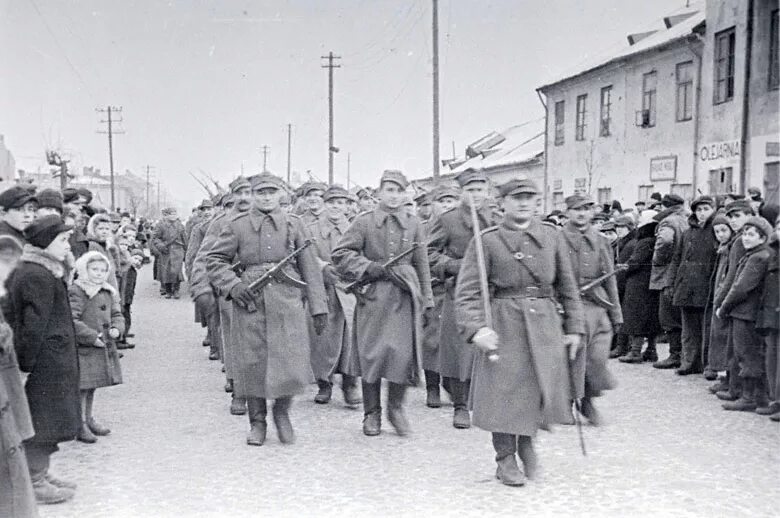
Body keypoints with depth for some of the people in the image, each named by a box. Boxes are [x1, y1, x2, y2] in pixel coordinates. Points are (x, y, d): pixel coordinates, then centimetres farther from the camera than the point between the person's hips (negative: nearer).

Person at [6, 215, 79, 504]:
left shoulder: (38, 271, 13)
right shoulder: (38, 276, -19)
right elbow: (34, 325, -21)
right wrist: (26, 362, -19)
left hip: (52, 358, 10)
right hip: (46, 359, -10)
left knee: (45, 420, 17)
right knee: (42, 419, 0)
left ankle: (40, 474, 28)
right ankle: (35, 483, 10)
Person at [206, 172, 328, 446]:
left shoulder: (294, 224, 9)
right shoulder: (237, 226, 7)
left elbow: (310, 268, 8)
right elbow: (214, 259, 9)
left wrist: (319, 308, 4)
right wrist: (233, 285, -8)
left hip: (287, 302, 0)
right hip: (250, 303, 0)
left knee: (292, 363, -6)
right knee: (252, 363, 4)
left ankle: (282, 412, 21)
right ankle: (257, 423, 22)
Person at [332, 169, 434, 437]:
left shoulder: (413, 224, 10)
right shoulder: (364, 222, 3)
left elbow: (422, 264, 12)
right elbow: (340, 254, 0)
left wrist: (425, 300, 8)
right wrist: (370, 267, -11)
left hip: (406, 296, 2)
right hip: (373, 296, -1)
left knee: (405, 353, -4)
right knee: (371, 354, 2)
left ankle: (396, 407, 17)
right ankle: (371, 413, 16)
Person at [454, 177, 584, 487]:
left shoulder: (552, 237, 9)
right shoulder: (487, 240, -3)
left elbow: (568, 286, 13)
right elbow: (468, 290, -8)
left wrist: (574, 327, 9)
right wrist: (475, 327, -21)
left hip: (546, 322, 3)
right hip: (504, 323, -3)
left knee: (546, 389, 4)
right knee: (505, 391, 1)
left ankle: (527, 440, 33)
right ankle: (506, 459, 19)